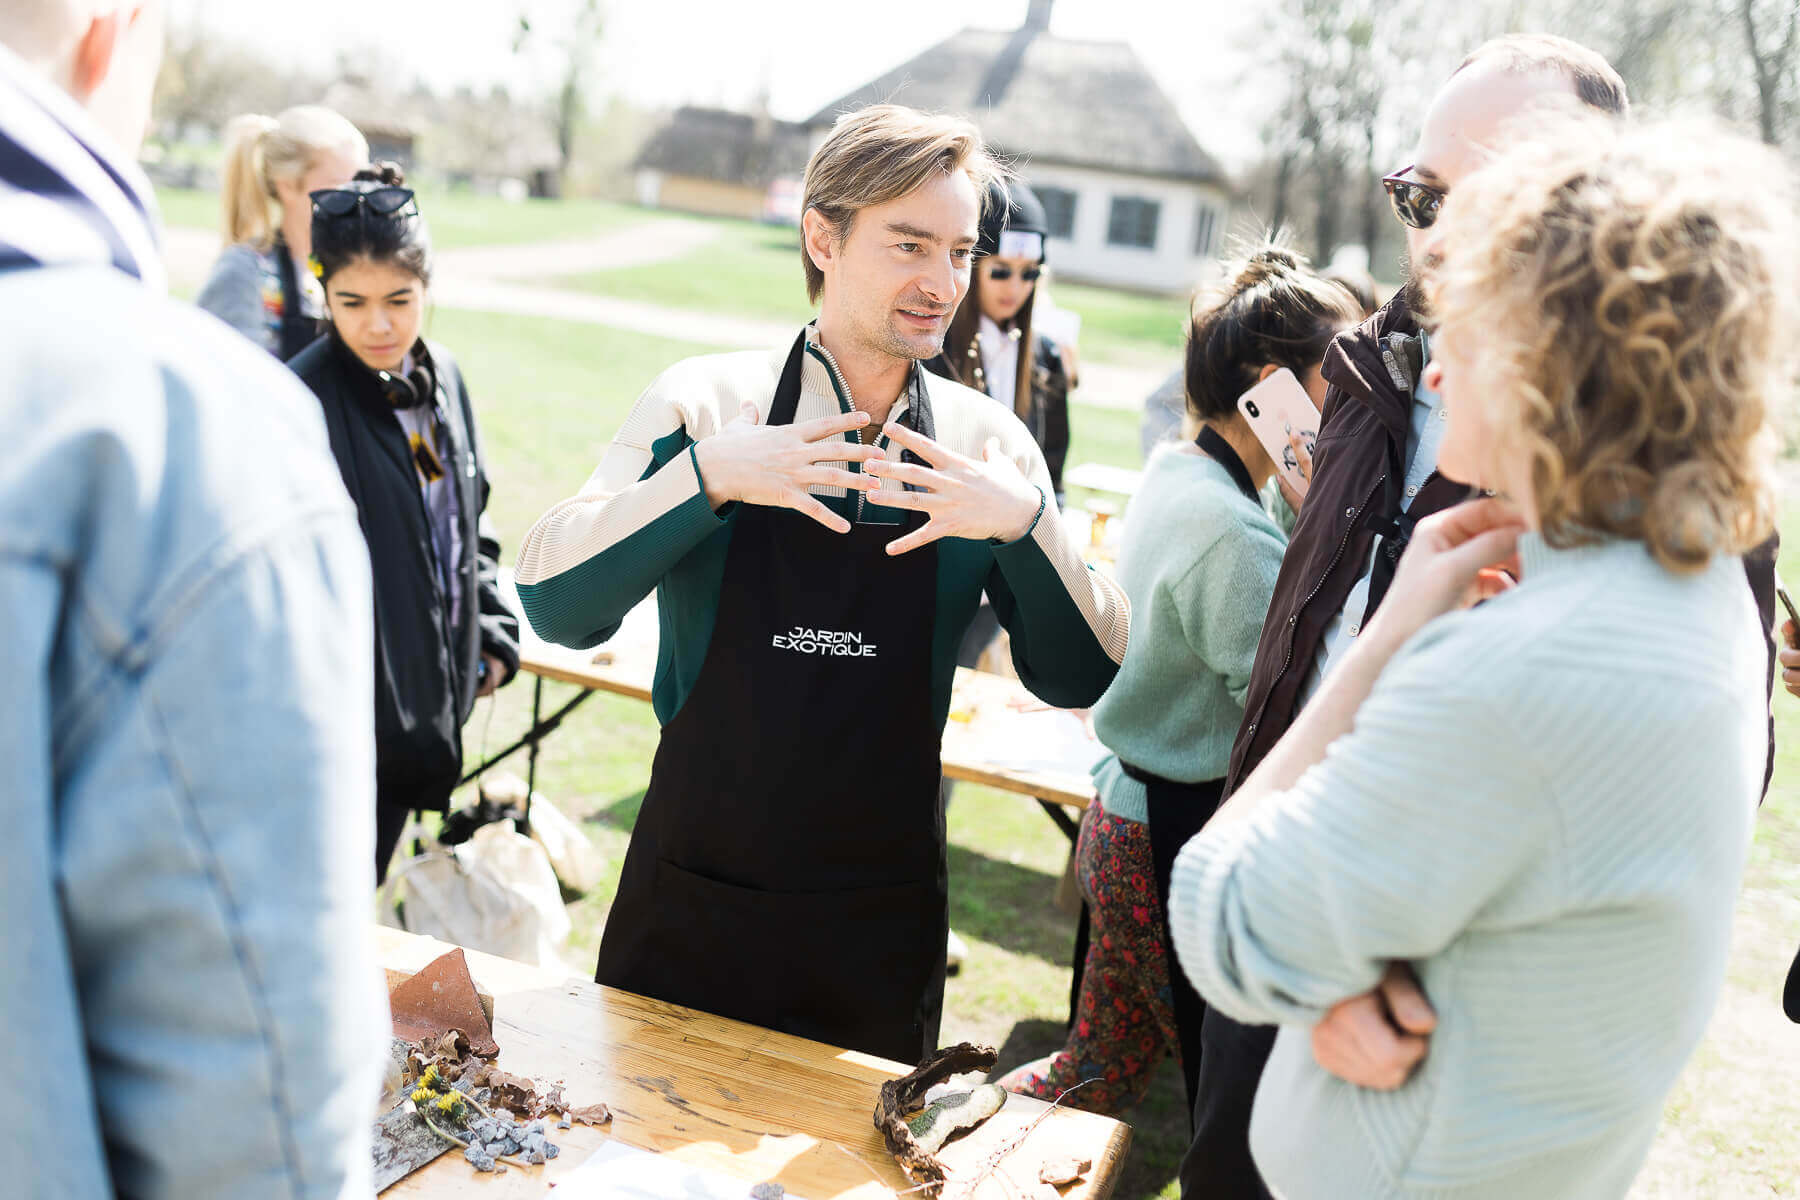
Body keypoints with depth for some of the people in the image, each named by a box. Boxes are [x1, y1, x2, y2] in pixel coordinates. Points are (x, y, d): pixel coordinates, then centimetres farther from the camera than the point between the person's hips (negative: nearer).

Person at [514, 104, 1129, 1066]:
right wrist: (707, 478, -25)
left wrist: (1026, 525, -19)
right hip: (690, 904, -1)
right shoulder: (708, 403, -7)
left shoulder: (989, 446, -2)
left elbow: (1080, 679, -4)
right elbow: (553, 602, -14)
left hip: (882, 924, 1)